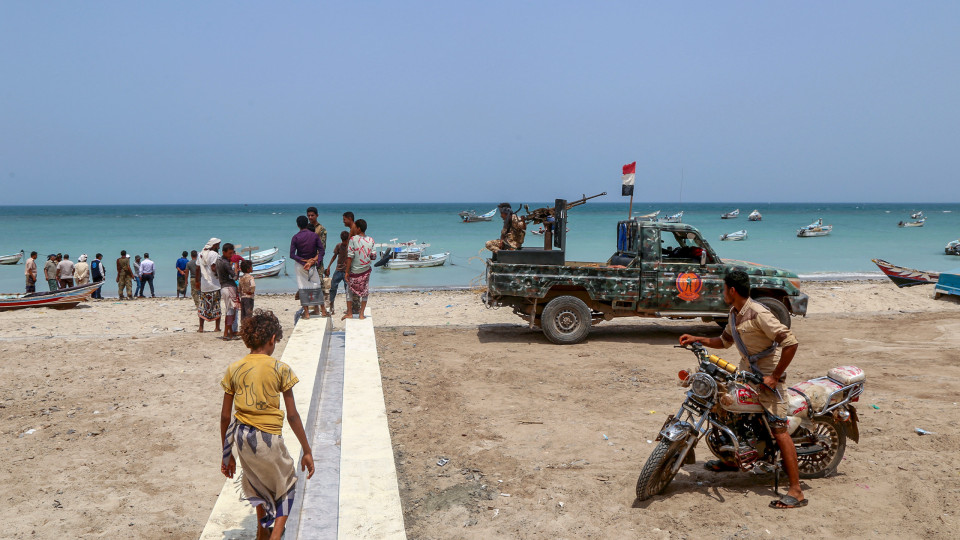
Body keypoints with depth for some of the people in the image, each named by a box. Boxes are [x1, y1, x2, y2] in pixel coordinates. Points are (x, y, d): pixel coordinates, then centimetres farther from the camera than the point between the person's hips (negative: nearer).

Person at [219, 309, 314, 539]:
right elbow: (292, 416, -9)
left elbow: (225, 416, 3)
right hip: (268, 438, -4)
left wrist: (227, 454, 14)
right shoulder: (280, 369, -11)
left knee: (258, 481, 30)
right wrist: (307, 451, -1)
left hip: (241, 436, 5)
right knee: (285, 487, 19)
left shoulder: (234, 369, 0)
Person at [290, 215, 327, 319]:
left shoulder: (295, 238, -7)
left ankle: (306, 312, 2)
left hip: (300, 265, -1)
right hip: (312, 264, 1)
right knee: (317, 286, 10)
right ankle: (322, 310, 13)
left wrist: (304, 261, -11)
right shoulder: (314, 235, -5)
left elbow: (292, 255, -12)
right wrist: (314, 261, -11)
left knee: (303, 288, 2)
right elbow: (321, 251, -9)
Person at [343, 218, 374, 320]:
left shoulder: (353, 239, -13)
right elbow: (372, 255, 2)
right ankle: (362, 314, 12)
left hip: (354, 271, -3)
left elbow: (349, 257, -13)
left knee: (350, 292, 13)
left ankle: (349, 313, 18)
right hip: (366, 271, 3)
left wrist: (347, 272, -9)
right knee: (364, 292, 12)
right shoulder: (370, 240, -2)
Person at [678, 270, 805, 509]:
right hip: (746, 373, 10)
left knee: (779, 430, -13)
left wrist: (775, 376, -23)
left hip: (767, 377, -10)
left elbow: (791, 342, -27)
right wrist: (697, 339, 11)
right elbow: (724, 341, 24)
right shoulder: (735, 314, 8)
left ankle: (796, 492, -12)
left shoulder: (759, 314, -22)